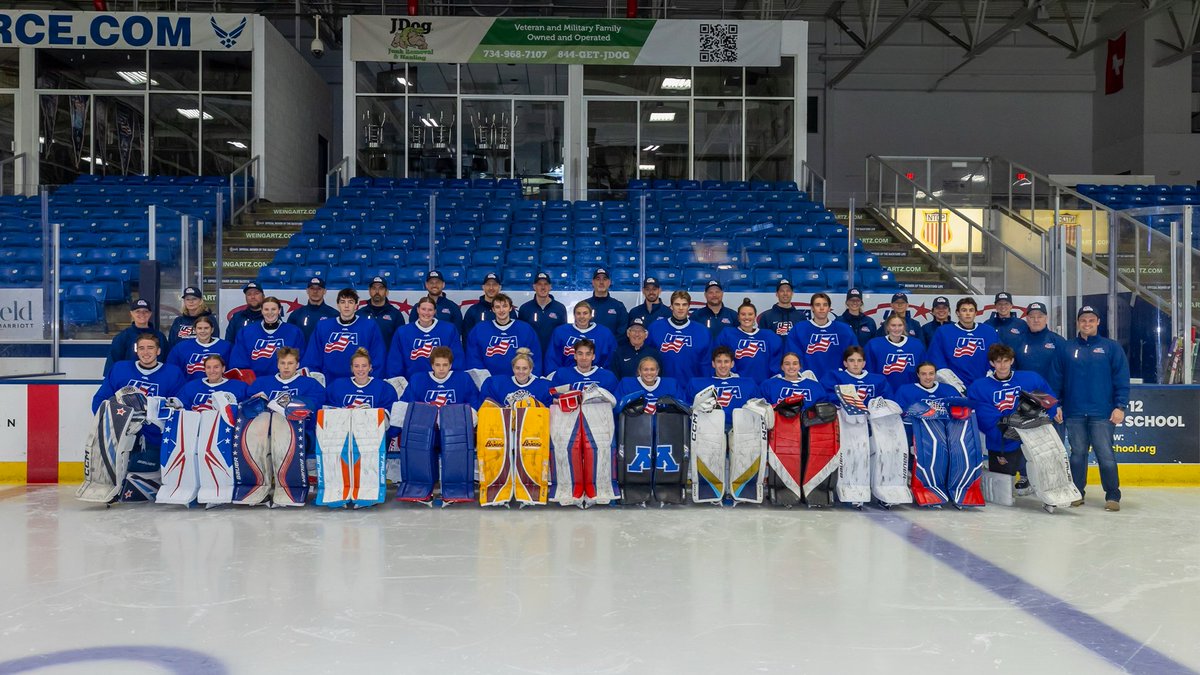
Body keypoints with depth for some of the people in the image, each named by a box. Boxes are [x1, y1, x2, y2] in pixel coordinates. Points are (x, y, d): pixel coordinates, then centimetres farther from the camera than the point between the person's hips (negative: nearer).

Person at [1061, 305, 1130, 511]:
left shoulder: (1111, 348, 4)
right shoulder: (1068, 349, 9)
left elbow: (1122, 380, 1)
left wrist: (1120, 406, -7)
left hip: (1102, 413, -2)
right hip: (1074, 413, 2)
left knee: (1105, 454, -3)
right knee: (1077, 454, 8)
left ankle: (1113, 496, 5)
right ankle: (1076, 493, 17)